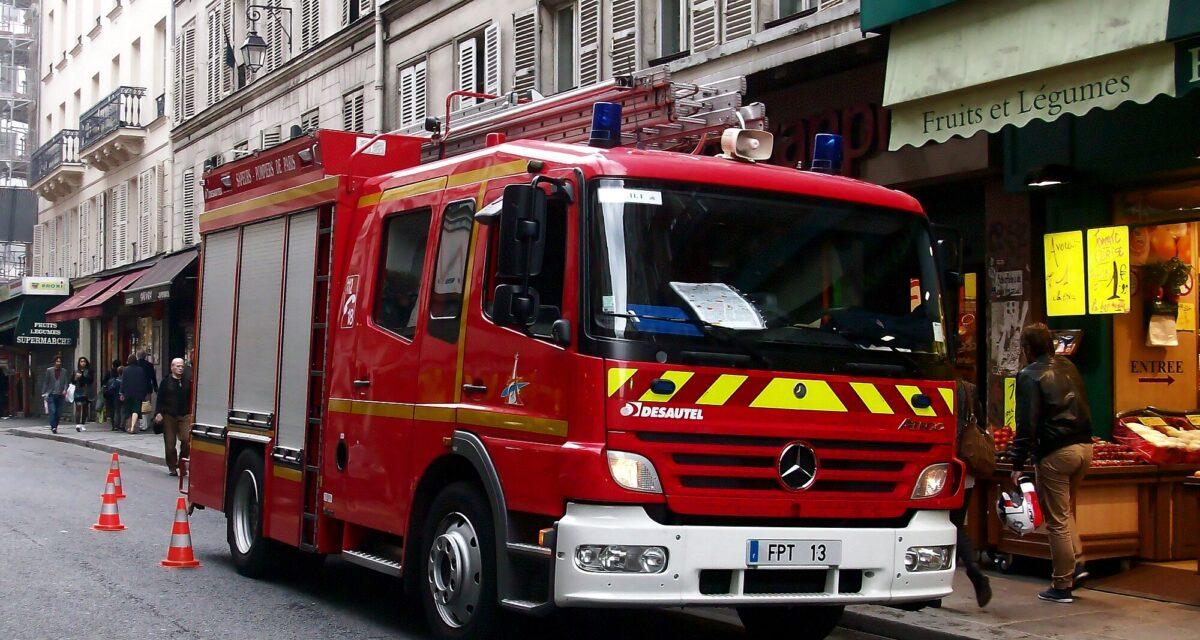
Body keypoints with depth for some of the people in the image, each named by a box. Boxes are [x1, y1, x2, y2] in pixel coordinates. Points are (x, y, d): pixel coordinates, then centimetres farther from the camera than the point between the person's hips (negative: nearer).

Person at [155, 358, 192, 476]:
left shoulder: (187, 382, 7)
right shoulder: (166, 382, 3)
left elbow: (191, 399, 9)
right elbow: (160, 399, 2)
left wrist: (191, 414, 2)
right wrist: (158, 413, -8)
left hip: (184, 416, 1)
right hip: (169, 416, -1)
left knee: (186, 440, -14)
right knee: (170, 443, 2)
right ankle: (172, 467, 15)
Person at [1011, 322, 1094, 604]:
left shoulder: (1029, 375, -9)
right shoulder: (1069, 367, 13)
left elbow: (1026, 424, -13)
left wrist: (1018, 463, -10)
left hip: (1055, 453, -7)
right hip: (1084, 446, 7)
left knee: (1057, 521, 1)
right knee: (1066, 509, 26)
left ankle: (1062, 586, 6)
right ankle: (1077, 562, 18)